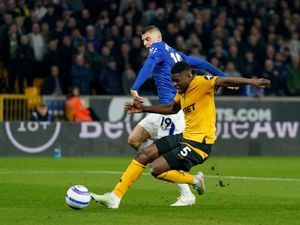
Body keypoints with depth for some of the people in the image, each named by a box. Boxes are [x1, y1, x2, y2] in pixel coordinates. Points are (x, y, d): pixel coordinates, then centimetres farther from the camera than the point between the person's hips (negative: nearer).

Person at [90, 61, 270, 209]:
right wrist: (144, 109, 33)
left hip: (199, 143, -9)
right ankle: (115, 197, 9)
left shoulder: (201, 83, -15)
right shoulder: (182, 92, 12)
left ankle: (195, 181, 4)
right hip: (185, 137, 9)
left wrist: (252, 81, -44)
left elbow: (224, 81, -29)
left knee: (157, 169, -16)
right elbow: (172, 108, 32)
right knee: (143, 156, 5)